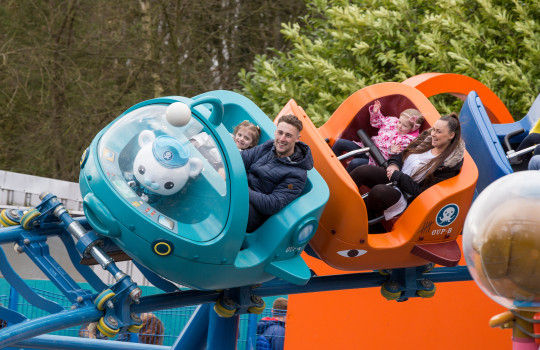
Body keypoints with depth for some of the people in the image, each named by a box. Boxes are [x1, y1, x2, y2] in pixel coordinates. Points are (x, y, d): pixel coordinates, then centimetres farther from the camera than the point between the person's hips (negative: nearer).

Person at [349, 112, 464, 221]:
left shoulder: (449, 164, -13)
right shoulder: (427, 140, 8)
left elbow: (421, 191, -16)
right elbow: (401, 155, 19)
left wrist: (397, 176, -15)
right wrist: (394, 164, -3)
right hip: (392, 179, 7)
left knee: (379, 191, -38)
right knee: (362, 171, -19)